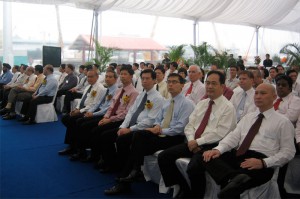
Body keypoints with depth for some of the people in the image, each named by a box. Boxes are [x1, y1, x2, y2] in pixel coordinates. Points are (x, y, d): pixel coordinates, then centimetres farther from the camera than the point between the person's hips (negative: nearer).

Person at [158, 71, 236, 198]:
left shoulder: (228, 107, -5)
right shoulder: (201, 103, 16)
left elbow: (220, 133, -14)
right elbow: (190, 125, 12)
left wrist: (198, 142, -14)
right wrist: (191, 140, -7)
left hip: (211, 146, -7)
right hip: (193, 143, 7)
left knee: (194, 168, -34)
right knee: (163, 157, -6)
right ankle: (183, 188, 8)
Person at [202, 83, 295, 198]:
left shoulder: (283, 122, 8)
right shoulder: (248, 117, 23)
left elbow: (287, 152, 2)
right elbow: (233, 136, 12)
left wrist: (263, 163, -15)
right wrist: (218, 149, -9)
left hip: (259, 162, -6)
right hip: (237, 155, 7)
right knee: (207, 157, -25)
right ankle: (236, 176, -40)